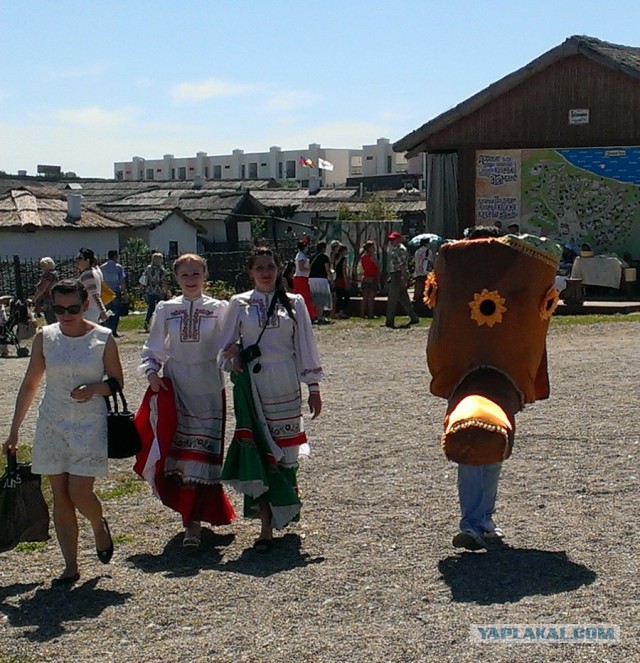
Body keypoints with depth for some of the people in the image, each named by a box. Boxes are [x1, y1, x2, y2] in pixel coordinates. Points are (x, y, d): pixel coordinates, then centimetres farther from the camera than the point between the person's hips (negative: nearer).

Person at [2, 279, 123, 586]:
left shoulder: (103, 338, -4)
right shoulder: (45, 337, 1)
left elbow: (118, 382, 5)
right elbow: (30, 384, 7)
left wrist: (94, 389, -17)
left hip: (90, 425, -2)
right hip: (52, 425, 3)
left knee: (79, 493, -9)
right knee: (60, 497, 4)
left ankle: (99, 526, 25)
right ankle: (70, 566, 14)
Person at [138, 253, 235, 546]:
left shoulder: (218, 309, 1)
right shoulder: (165, 310, 5)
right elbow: (152, 348, 11)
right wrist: (152, 372, -5)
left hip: (208, 389, -2)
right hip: (174, 387, 2)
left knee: (201, 452, -3)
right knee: (177, 451, 2)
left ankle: (194, 521, 4)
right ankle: (193, 514, 18)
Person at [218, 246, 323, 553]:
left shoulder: (294, 303, 7)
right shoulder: (239, 304, 5)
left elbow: (305, 346, 7)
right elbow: (226, 346, 10)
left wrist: (313, 388, 5)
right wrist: (233, 357, -11)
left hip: (286, 385, 1)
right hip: (252, 384, -1)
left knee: (286, 449, 7)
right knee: (258, 450, -5)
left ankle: (287, 502, 32)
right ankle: (266, 525, -2)